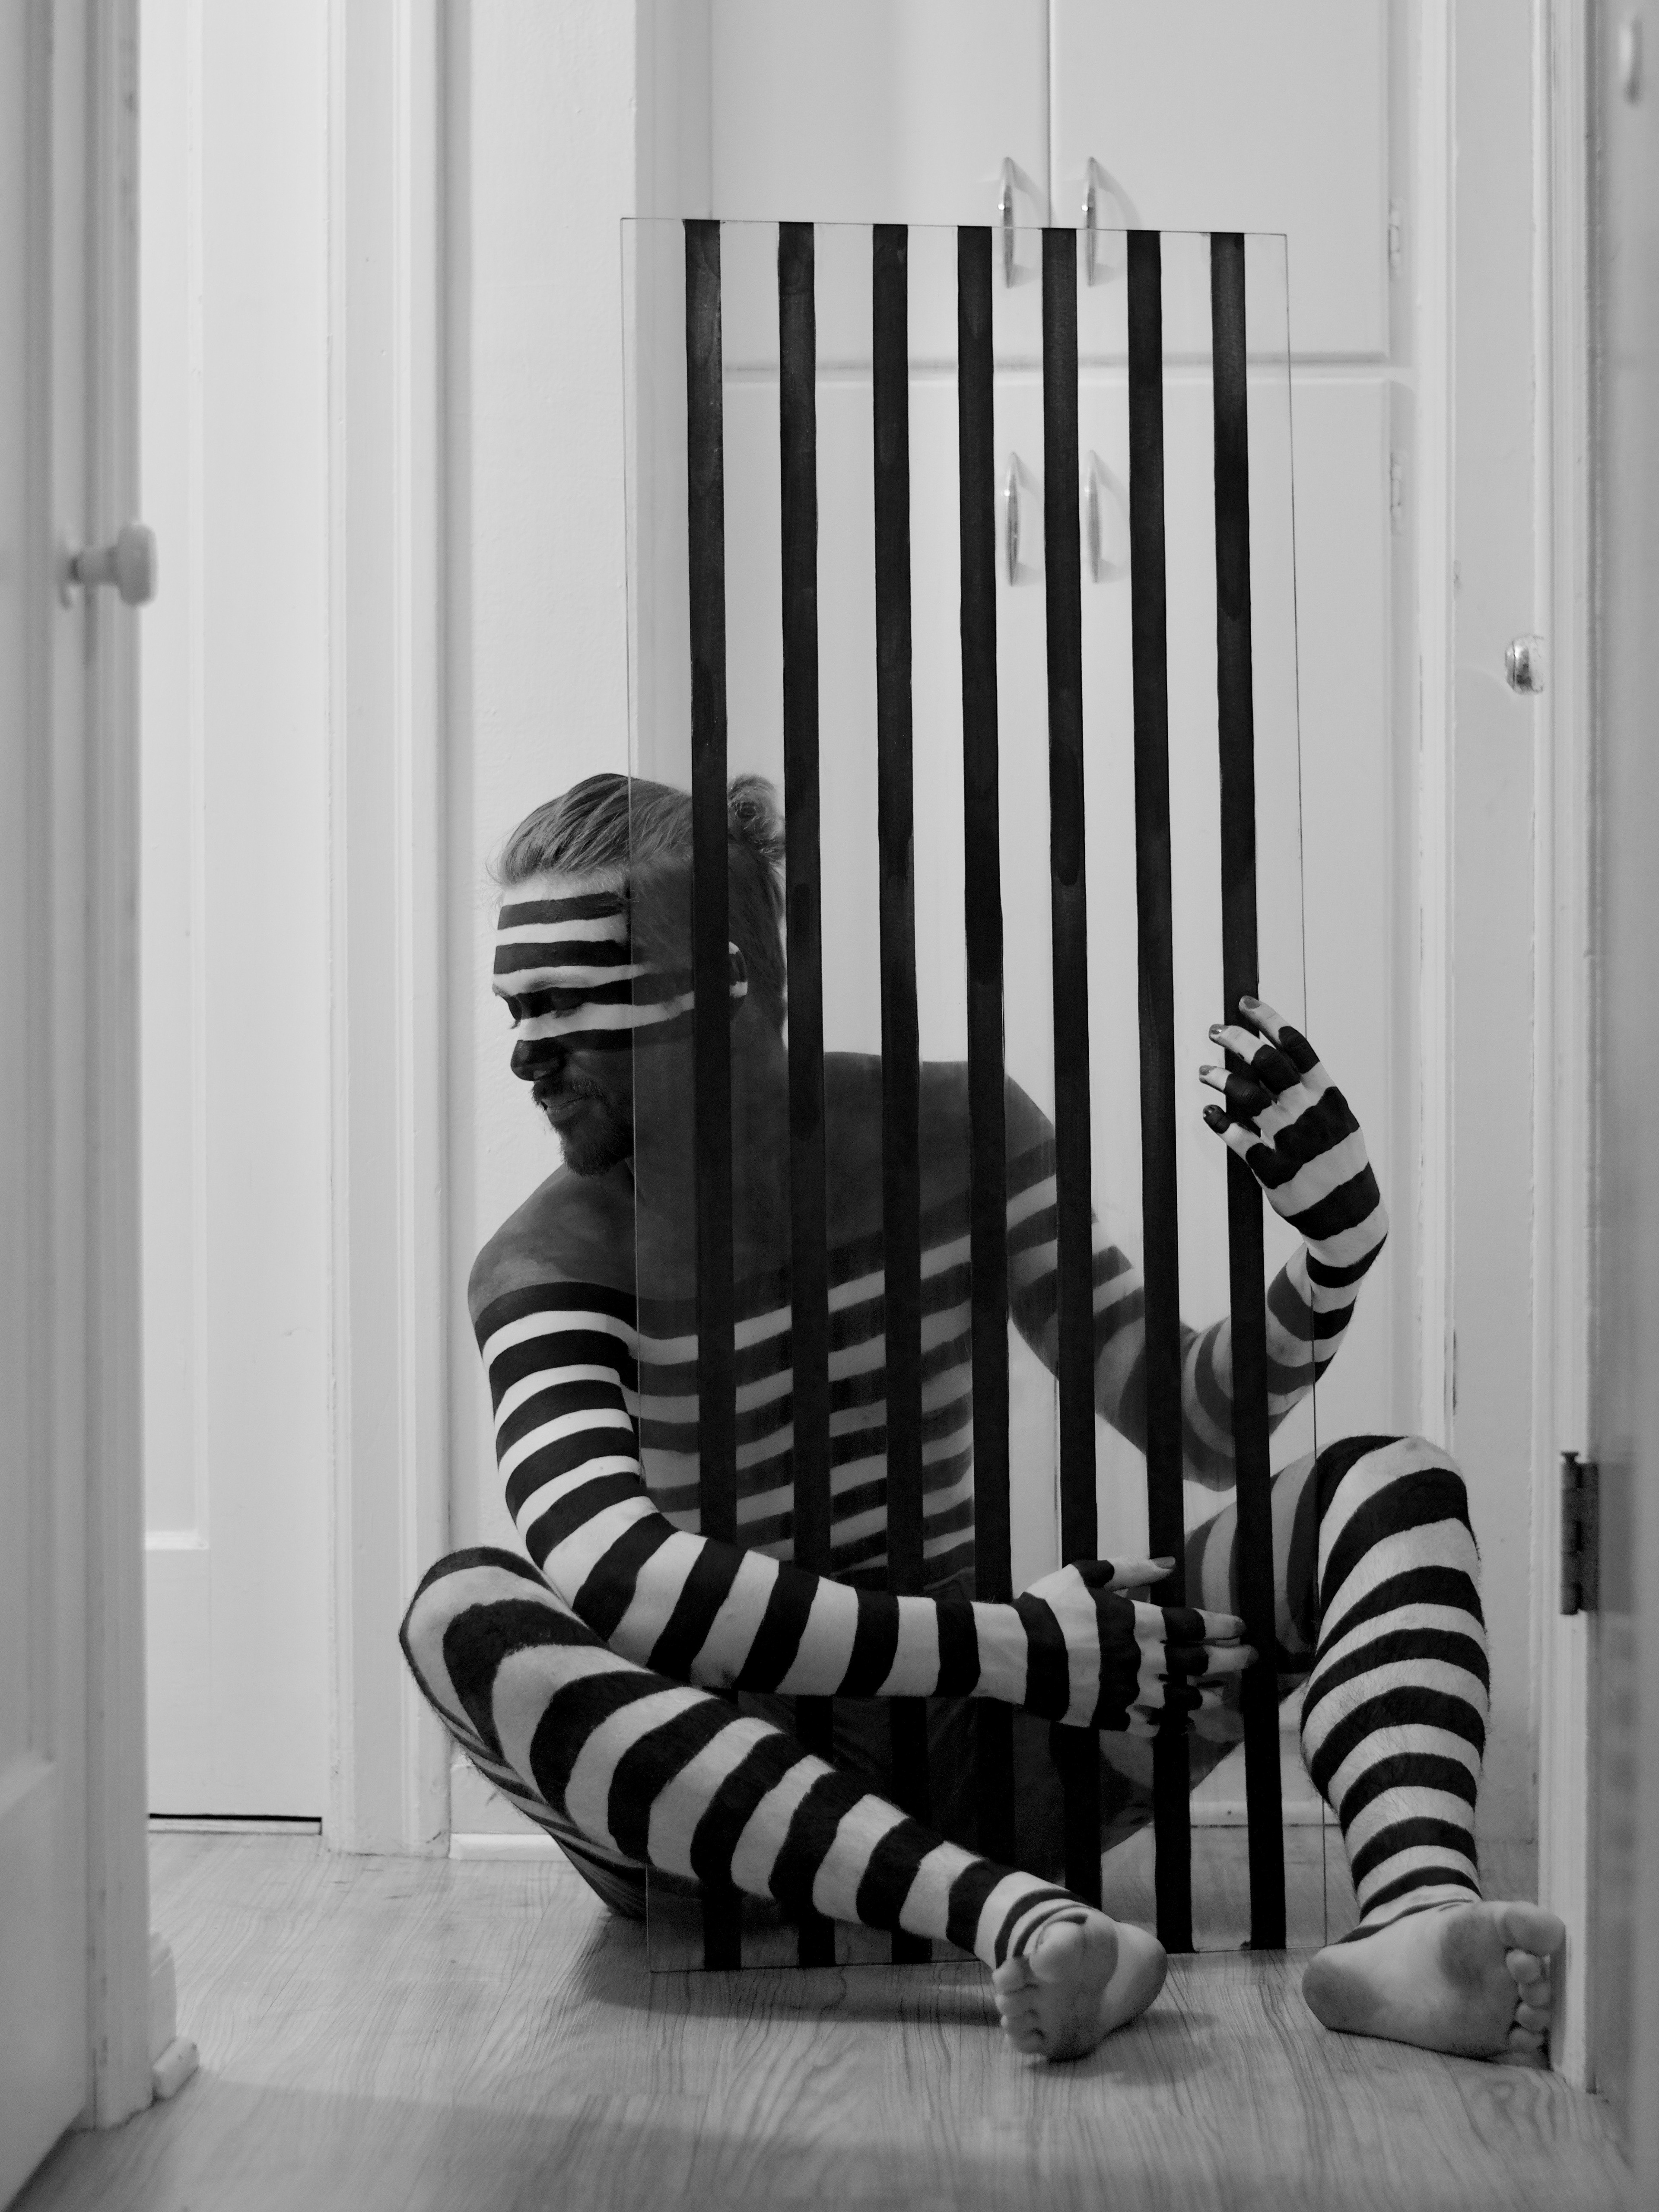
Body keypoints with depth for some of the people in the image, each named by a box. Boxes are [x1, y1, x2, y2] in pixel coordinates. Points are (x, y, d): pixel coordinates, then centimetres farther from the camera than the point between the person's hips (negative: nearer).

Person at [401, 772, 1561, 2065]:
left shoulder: (952, 1134, 1)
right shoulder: (550, 1265, -10)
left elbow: (1200, 1424, 6)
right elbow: (612, 1574, -30)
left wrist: (1337, 1250, -14)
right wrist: (1015, 1650, -36)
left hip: (981, 1748, 3)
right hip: (730, 1807, -3)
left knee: (1397, 1487, -12)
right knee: (466, 1612, -33)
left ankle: (1414, 1914, -43)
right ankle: (1002, 1909, -46)